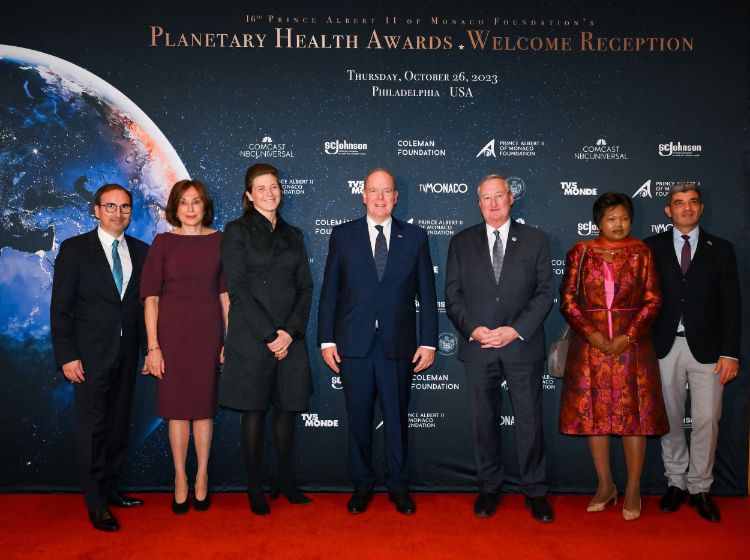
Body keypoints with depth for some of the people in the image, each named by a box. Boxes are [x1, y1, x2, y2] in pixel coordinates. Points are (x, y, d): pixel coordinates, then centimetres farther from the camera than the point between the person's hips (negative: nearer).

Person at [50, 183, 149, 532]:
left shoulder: (141, 251, 8)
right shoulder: (75, 249, -3)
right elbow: (60, 307, -5)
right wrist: (66, 356, -11)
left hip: (127, 354, 4)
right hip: (90, 355, -4)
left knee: (119, 424, 12)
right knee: (92, 427, 1)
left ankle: (110, 489, 27)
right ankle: (96, 504, 11)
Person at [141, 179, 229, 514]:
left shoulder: (218, 240, 4)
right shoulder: (163, 243, -1)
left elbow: (225, 292, 5)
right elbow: (150, 297, -2)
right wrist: (153, 346, -8)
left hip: (208, 330, 1)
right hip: (172, 331, -1)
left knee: (204, 405, 8)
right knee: (177, 406, 6)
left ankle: (202, 478, 21)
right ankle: (180, 478, 20)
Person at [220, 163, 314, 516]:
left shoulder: (293, 235, 14)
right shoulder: (237, 232, 1)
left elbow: (306, 287, 8)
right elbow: (237, 288, -7)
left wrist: (291, 331, -6)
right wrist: (268, 335, -13)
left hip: (290, 338, 4)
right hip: (252, 337, -4)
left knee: (287, 408, 10)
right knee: (254, 410, 3)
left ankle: (286, 480, 24)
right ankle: (255, 489, 15)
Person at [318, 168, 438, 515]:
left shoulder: (415, 237, 6)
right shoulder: (342, 235, 5)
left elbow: (427, 294, 5)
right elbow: (329, 291, 5)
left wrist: (428, 342, 0)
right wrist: (326, 340, -1)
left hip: (398, 345, 0)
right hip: (353, 344, 0)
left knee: (397, 419, 10)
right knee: (358, 420, 9)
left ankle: (398, 487, 26)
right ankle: (362, 486, 26)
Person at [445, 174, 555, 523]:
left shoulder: (535, 240, 5)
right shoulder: (461, 242, 8)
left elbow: (545, 292, 0)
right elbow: (452, 295, 5)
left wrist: (516, 330, -11)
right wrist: (472, 329, -11)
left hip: (523, 346, -1)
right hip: (478, 348, 1)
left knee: (530, 422, 4)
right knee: (483, 422, 9)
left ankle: (535, 492, 19)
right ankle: (489, 488, 24)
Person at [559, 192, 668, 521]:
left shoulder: (641, 253, 2)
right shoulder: (580, 253, 3)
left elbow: (652, 300, -1)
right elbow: (568, 298, -1)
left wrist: (628, 336, -12)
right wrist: (591, 334, -12)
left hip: (631, 343, -1)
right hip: (589, 343, 1)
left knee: (633, 414, 1)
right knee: (594, 413, 6)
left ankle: (633, 490, 14)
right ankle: (605, 485, 21)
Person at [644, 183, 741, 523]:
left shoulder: (720, 249, 5)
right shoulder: (652, 248, 4)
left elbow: (731, 304, 2)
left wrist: (730, 353, -4)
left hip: (707, 348, 0)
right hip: (665, 346, 0)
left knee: (706, 421, 3)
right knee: (670, 418, 9)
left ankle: (700, 488, 18)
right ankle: (676, 482, 24)